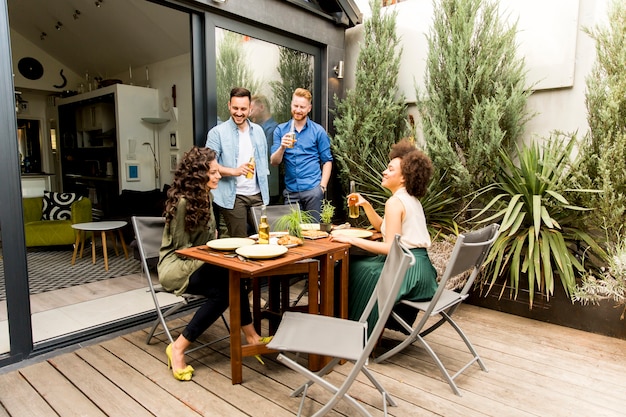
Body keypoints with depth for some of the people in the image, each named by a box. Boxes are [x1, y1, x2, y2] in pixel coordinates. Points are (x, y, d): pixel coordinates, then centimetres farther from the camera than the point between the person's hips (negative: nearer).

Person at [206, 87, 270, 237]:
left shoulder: (258, 131, 13)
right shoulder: (217, 132, -3)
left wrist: (265, 191, 11)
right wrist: (234, 171, -24)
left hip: (257, 195, 5)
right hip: (233, 197, -4)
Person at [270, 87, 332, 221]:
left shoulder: (318, 131, 2)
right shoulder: (280, 130, 7)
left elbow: (327, 161, 2)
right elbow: (274, 162, 2)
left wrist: (322, 186, -7)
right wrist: (282, 147, -17)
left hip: (312, 189, -2)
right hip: (291, 190, 2)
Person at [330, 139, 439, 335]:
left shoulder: (395, 202, -16)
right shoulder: (411, 199, 14)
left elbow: (390, 247, -22)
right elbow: (383, 227, 20)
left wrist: (351, 239, -20)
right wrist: (365, 205, 10)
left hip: (408, 271, -10)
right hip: (420, 267, 10)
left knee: (356, 269, -1)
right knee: (361, 263, 20)